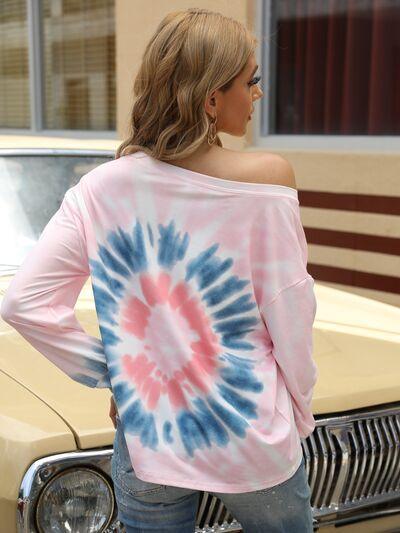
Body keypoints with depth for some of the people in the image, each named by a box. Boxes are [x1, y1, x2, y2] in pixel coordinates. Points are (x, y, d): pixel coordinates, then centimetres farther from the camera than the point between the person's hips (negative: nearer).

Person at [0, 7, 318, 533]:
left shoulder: (102, 187, -8)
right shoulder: (267, 177, -15)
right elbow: (290, 315, -11)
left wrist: (108, 373, 1)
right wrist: (299, 415, 5)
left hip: (147, 447, 2)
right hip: (253, 448, -1)